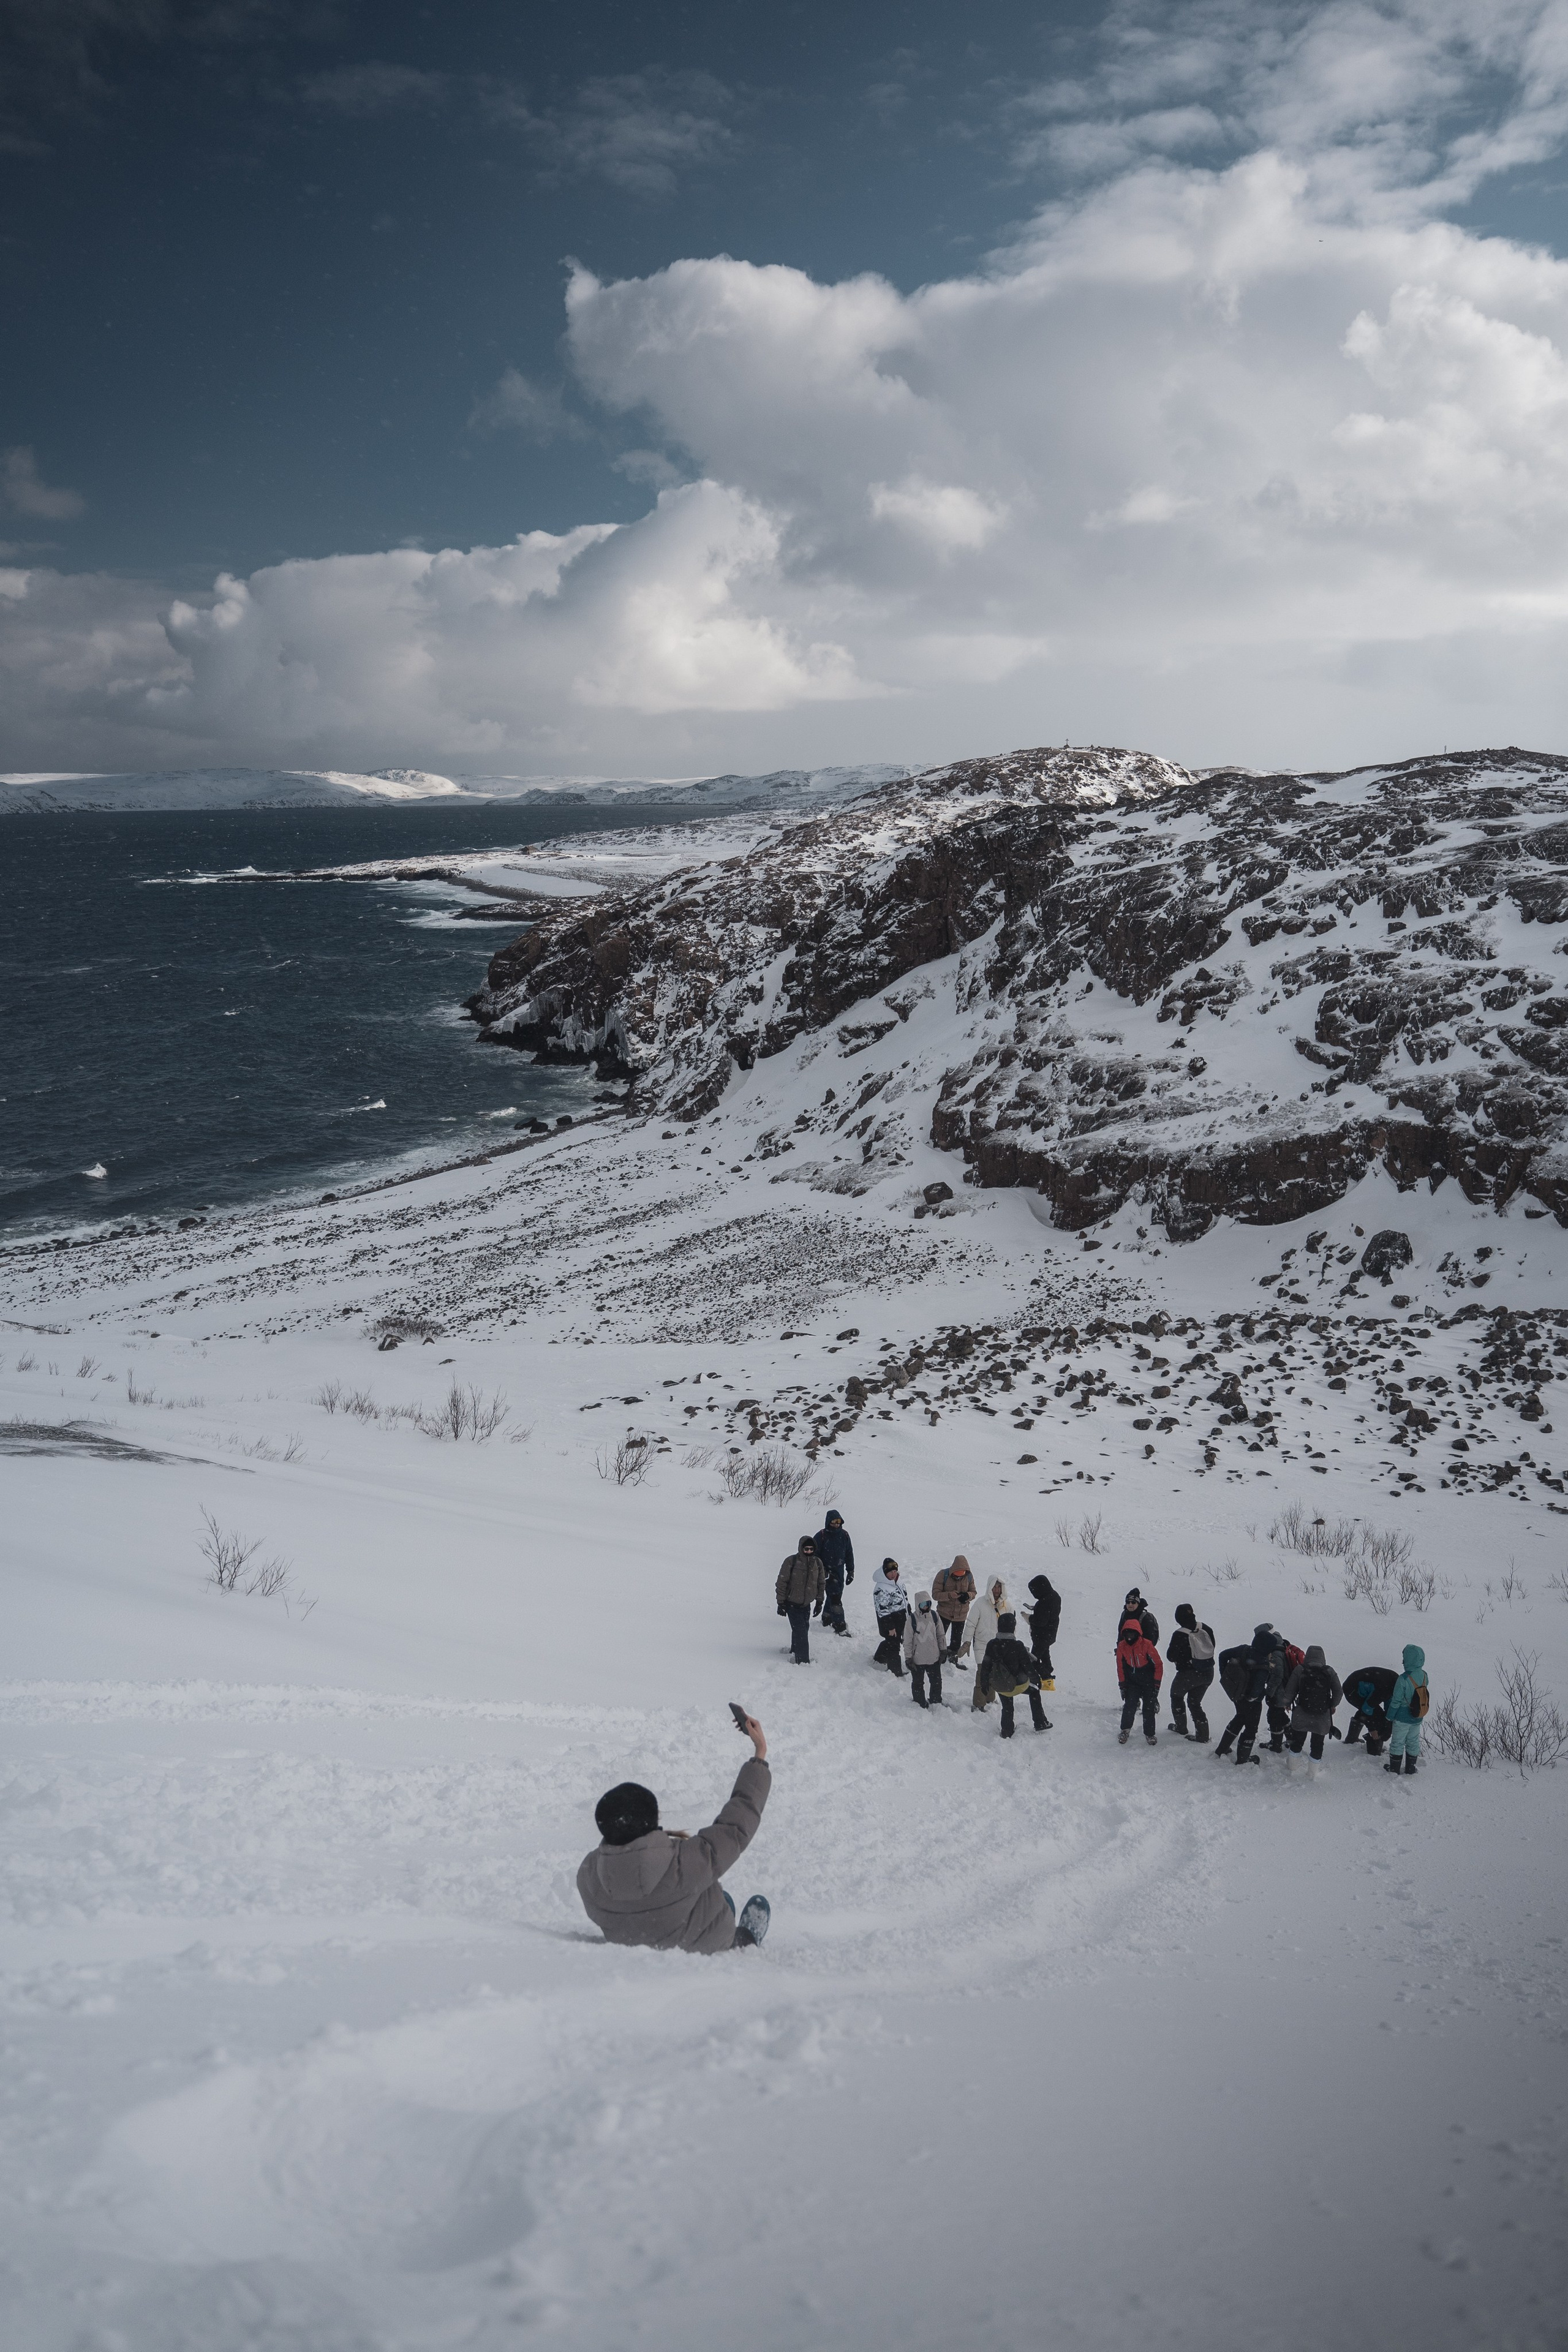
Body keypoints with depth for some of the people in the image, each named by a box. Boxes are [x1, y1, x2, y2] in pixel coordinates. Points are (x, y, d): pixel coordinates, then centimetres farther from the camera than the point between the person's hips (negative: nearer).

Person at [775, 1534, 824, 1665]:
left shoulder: (817, 1563, -1)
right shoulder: (791, 1561, -15)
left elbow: (821, 1583, 13)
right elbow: (782, 1582, -10)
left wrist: (819, 1601, 14)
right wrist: (781, 1603, -10)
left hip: (807, 1604, 5)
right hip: (792, 1604, -5)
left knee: (804, 1629, 12)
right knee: (800, 1631, -11)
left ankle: (795, 1653, 32)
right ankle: (803, 1661, -9)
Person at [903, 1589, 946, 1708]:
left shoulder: (934, 1615, -5)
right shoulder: (912, 1619, -17)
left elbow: (940, 1634, 7)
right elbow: (907, 1641, -11)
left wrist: (942, 1651, 10)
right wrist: (908, 1658, -10)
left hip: (934, 1657, 4)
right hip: (917, 1659, -4)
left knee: (937, 1681, 17)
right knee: (918, 1683, 12)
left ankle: (936, 1702, 37)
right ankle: (920, 1704, 31)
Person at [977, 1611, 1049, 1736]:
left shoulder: (992, 1645, -13)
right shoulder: (1017, 1646, -24)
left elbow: (985, 1666, -4)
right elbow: (1028, 1665, -13)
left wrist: (984, 1684, 10)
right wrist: (1036, 1679, 5)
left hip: (999, 1687, 3)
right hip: (1019, 1685, -3)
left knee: (1007, 1708, 28)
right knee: (1034, 1692, 27)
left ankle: (1007, 1733, 33)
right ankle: (1040, 1724, 30)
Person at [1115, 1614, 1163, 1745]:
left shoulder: (1147, 1645, -19)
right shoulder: (1122, 1647, -9)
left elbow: (1158, 1665, -9)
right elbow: (1120, 1667, 5)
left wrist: (1156, 1684, -9)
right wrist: (1122, 1685, 4)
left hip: (1149, 1681, -2)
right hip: (1132, 1681, 2)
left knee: (1149, 1708, -4)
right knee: (1130, 1706, -12)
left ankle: (1150, 1734, 15)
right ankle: (1125, 1730, 9)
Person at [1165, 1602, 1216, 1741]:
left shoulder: (1179, 1635, -23)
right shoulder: (1206, 1629, -8)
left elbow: (1171, 1656, -13)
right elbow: (1212, 1649, 4)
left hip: (1188, 1674, -5)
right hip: (1208, 1673, 5)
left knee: (1177, 1696, 23)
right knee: (1195, 1702, 19)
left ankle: (1181, 1727, 29)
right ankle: (1202, 1734, 14)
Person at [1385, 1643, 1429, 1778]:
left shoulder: (1404, 1679, -28)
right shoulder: (1424, 1676, -10)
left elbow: (1396, 1700, -21)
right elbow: (1423, 1693, 5)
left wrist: (1390, 1716, -5)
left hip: (1403, 1718, -5)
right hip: (1418, 1718, 5)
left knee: (1397, 1743, 13)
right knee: (1413, 1742, 21)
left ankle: (1394, 1769, 25)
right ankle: (1410, 1769, 32)